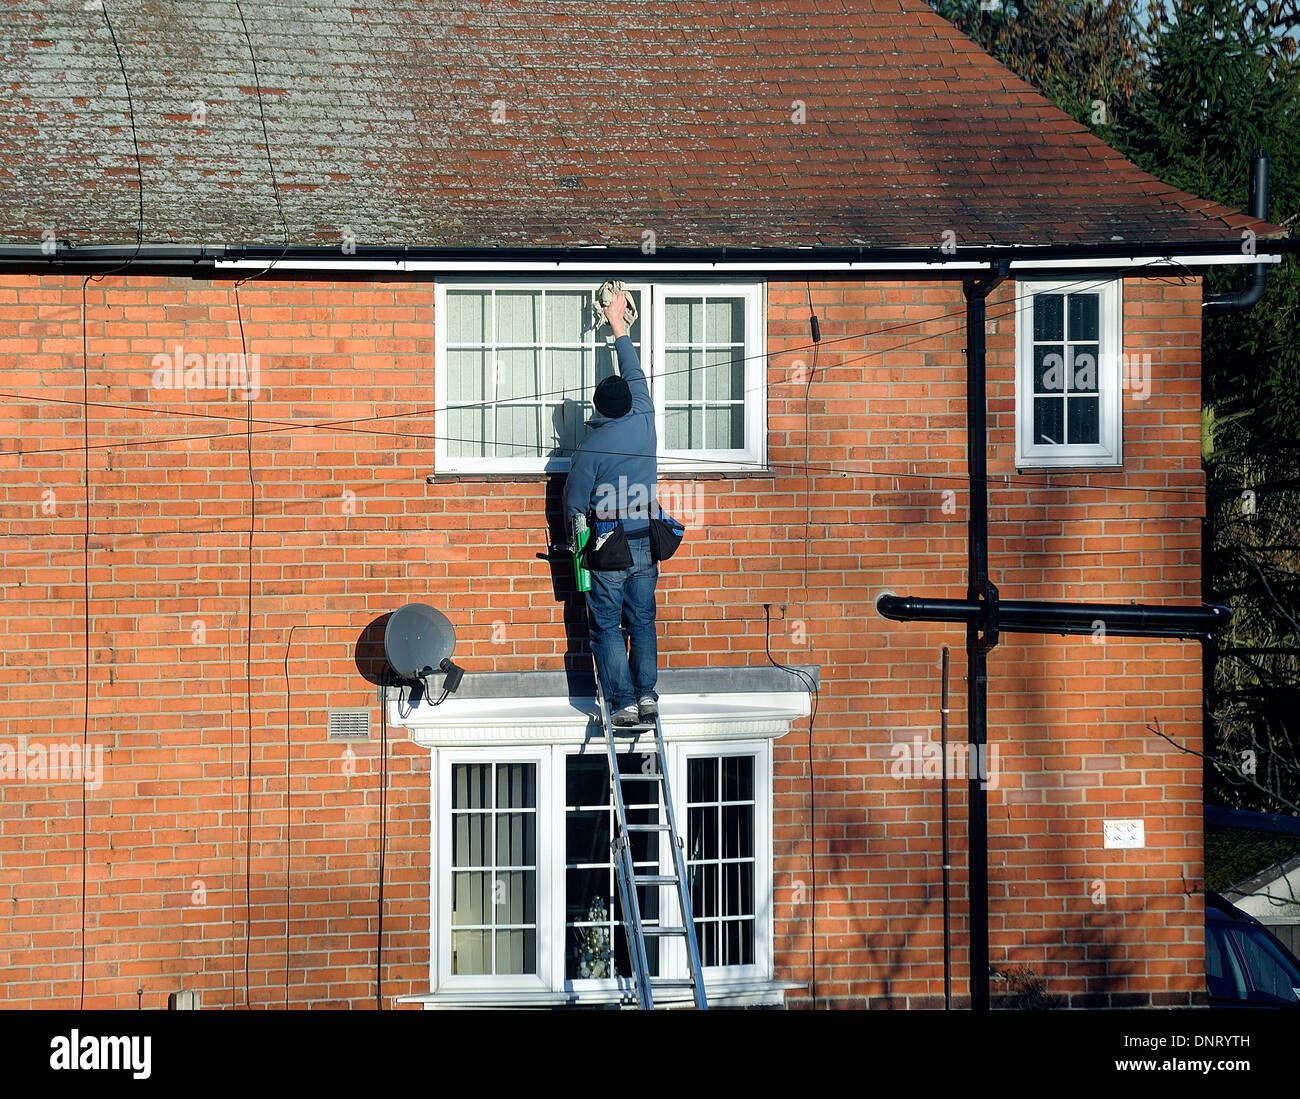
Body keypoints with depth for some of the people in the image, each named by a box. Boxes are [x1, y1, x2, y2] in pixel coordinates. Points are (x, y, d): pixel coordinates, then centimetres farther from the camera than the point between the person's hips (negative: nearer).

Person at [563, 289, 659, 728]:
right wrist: (619, 326, 25)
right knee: (643, 622, 12)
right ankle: (647, 695, 6)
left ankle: (624, 704, -1)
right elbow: (636, 375, 15)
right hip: (645, 545, 4)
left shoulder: (591, 448, -13)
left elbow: (573, 504, -7)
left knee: (607, 628, 2)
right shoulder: (645, 424, -2)